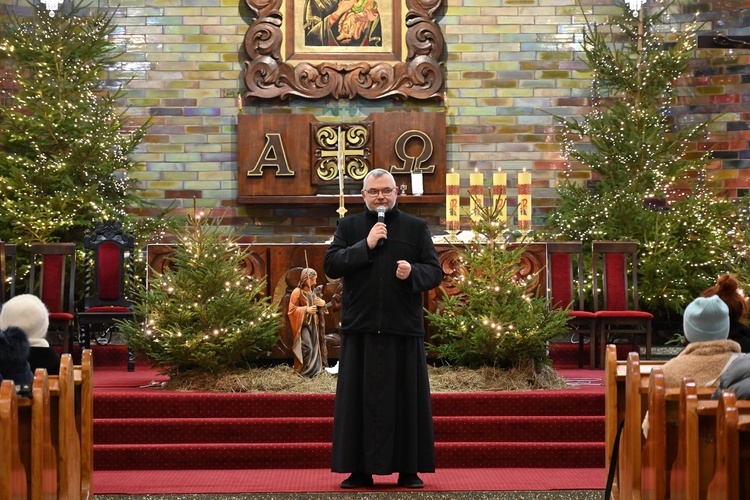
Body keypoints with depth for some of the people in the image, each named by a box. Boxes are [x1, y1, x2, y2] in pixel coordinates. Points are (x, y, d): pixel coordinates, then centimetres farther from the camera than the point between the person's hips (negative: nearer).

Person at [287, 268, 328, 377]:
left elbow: (318, 304, 23)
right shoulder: (297, 292, -11)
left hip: (314, 325, 8)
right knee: (307, 348, -16)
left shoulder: (312, 291, 11)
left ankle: (315, 369, 15)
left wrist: (322, 303, -1)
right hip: (304, 325, -8)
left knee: (315, 347, 8)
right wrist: (306, 309, -22)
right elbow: (292, 310, -12)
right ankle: (303, 371, -9)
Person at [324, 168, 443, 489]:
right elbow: (331, 266, -1)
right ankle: (360, 470, 8)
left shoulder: (416, 228, 9)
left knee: (406, 398, 2)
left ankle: (409, 470, 8)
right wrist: (365, 245, -10)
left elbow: (435, 272, 6)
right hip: (360, 327, 0)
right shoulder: (348, 227, 10)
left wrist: (413, 272, -15)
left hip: (404, 328, 0)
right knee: (361, 398, 1)